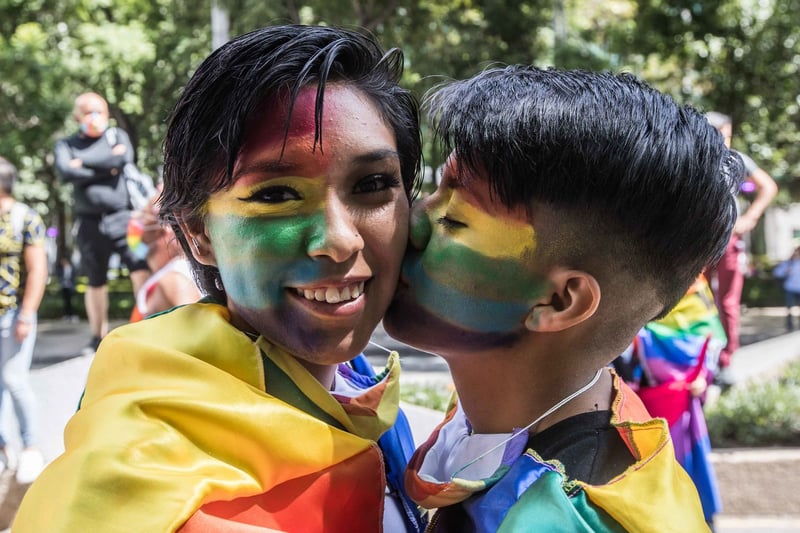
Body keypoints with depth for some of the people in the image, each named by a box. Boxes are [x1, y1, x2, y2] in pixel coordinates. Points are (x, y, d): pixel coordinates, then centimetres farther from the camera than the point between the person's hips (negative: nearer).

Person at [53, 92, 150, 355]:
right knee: (96, 282, 7)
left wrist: (83, 162, -8)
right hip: (90, 222, 1)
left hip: (122, 217, -1)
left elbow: (124, 158, -12)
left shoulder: (117, 135, 10)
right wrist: (106, 166, -10)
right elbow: (66, 172, -12)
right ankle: (98, 337, 19)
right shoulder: (66, 144, 9)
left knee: (141, 268, -16)